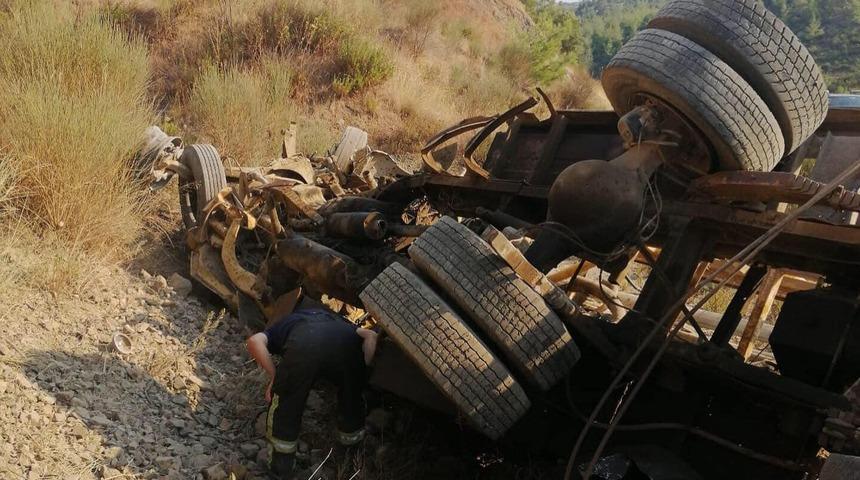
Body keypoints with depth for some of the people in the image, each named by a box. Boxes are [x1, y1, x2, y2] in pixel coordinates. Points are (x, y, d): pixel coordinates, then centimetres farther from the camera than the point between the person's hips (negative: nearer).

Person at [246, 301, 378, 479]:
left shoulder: (282, 326, 40)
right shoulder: (336, 319, 45)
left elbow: (255, 341, 16)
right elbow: (370, 335, 27)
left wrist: (274, 376, 21)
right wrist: (361, 370, 27)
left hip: (302, 344, -1)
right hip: (344, 341, 2)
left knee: (285, 402, 23)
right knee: (351, 395, 30)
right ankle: (352, 438, 52)